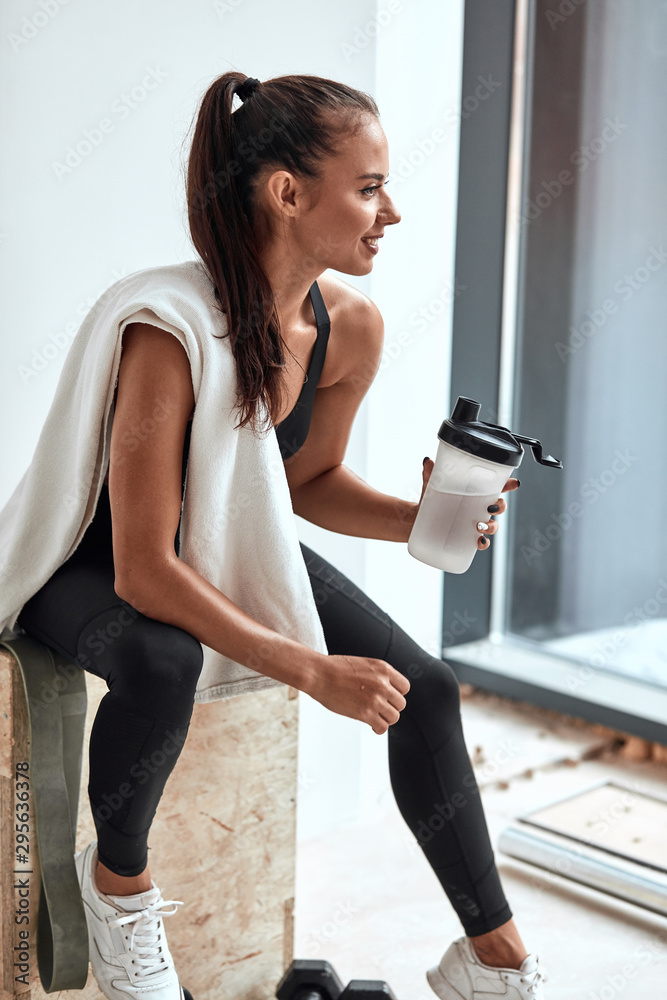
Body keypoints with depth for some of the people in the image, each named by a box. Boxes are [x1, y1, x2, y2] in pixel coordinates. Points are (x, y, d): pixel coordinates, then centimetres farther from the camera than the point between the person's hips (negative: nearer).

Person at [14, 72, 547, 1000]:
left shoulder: (352, 325, -15)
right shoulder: (170, 331, -36)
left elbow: (309, 481, 2)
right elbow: (143, 571, -34)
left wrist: (423, 520, -18)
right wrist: (314, 671, -35)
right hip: (93, 560, -6)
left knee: (426, 689, -6)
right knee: (164, 661, -40)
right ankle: (118, 881, -7)